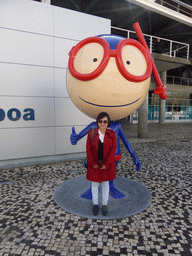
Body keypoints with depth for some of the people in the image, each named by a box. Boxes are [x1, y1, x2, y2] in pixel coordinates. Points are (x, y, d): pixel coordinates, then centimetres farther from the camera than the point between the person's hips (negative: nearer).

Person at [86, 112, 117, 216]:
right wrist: (93, 163, -12)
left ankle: (105, 204, 31)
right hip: (94, 164, 0)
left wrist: (106, 164, -15)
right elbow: (88, 149, -7)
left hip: (107, 164, 0)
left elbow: (113, 149, -9)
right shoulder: (91, 133, -7)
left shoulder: (112, 134, -7)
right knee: (95, 183, 13)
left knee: (105, 183, 14)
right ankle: (95, 204, 32)